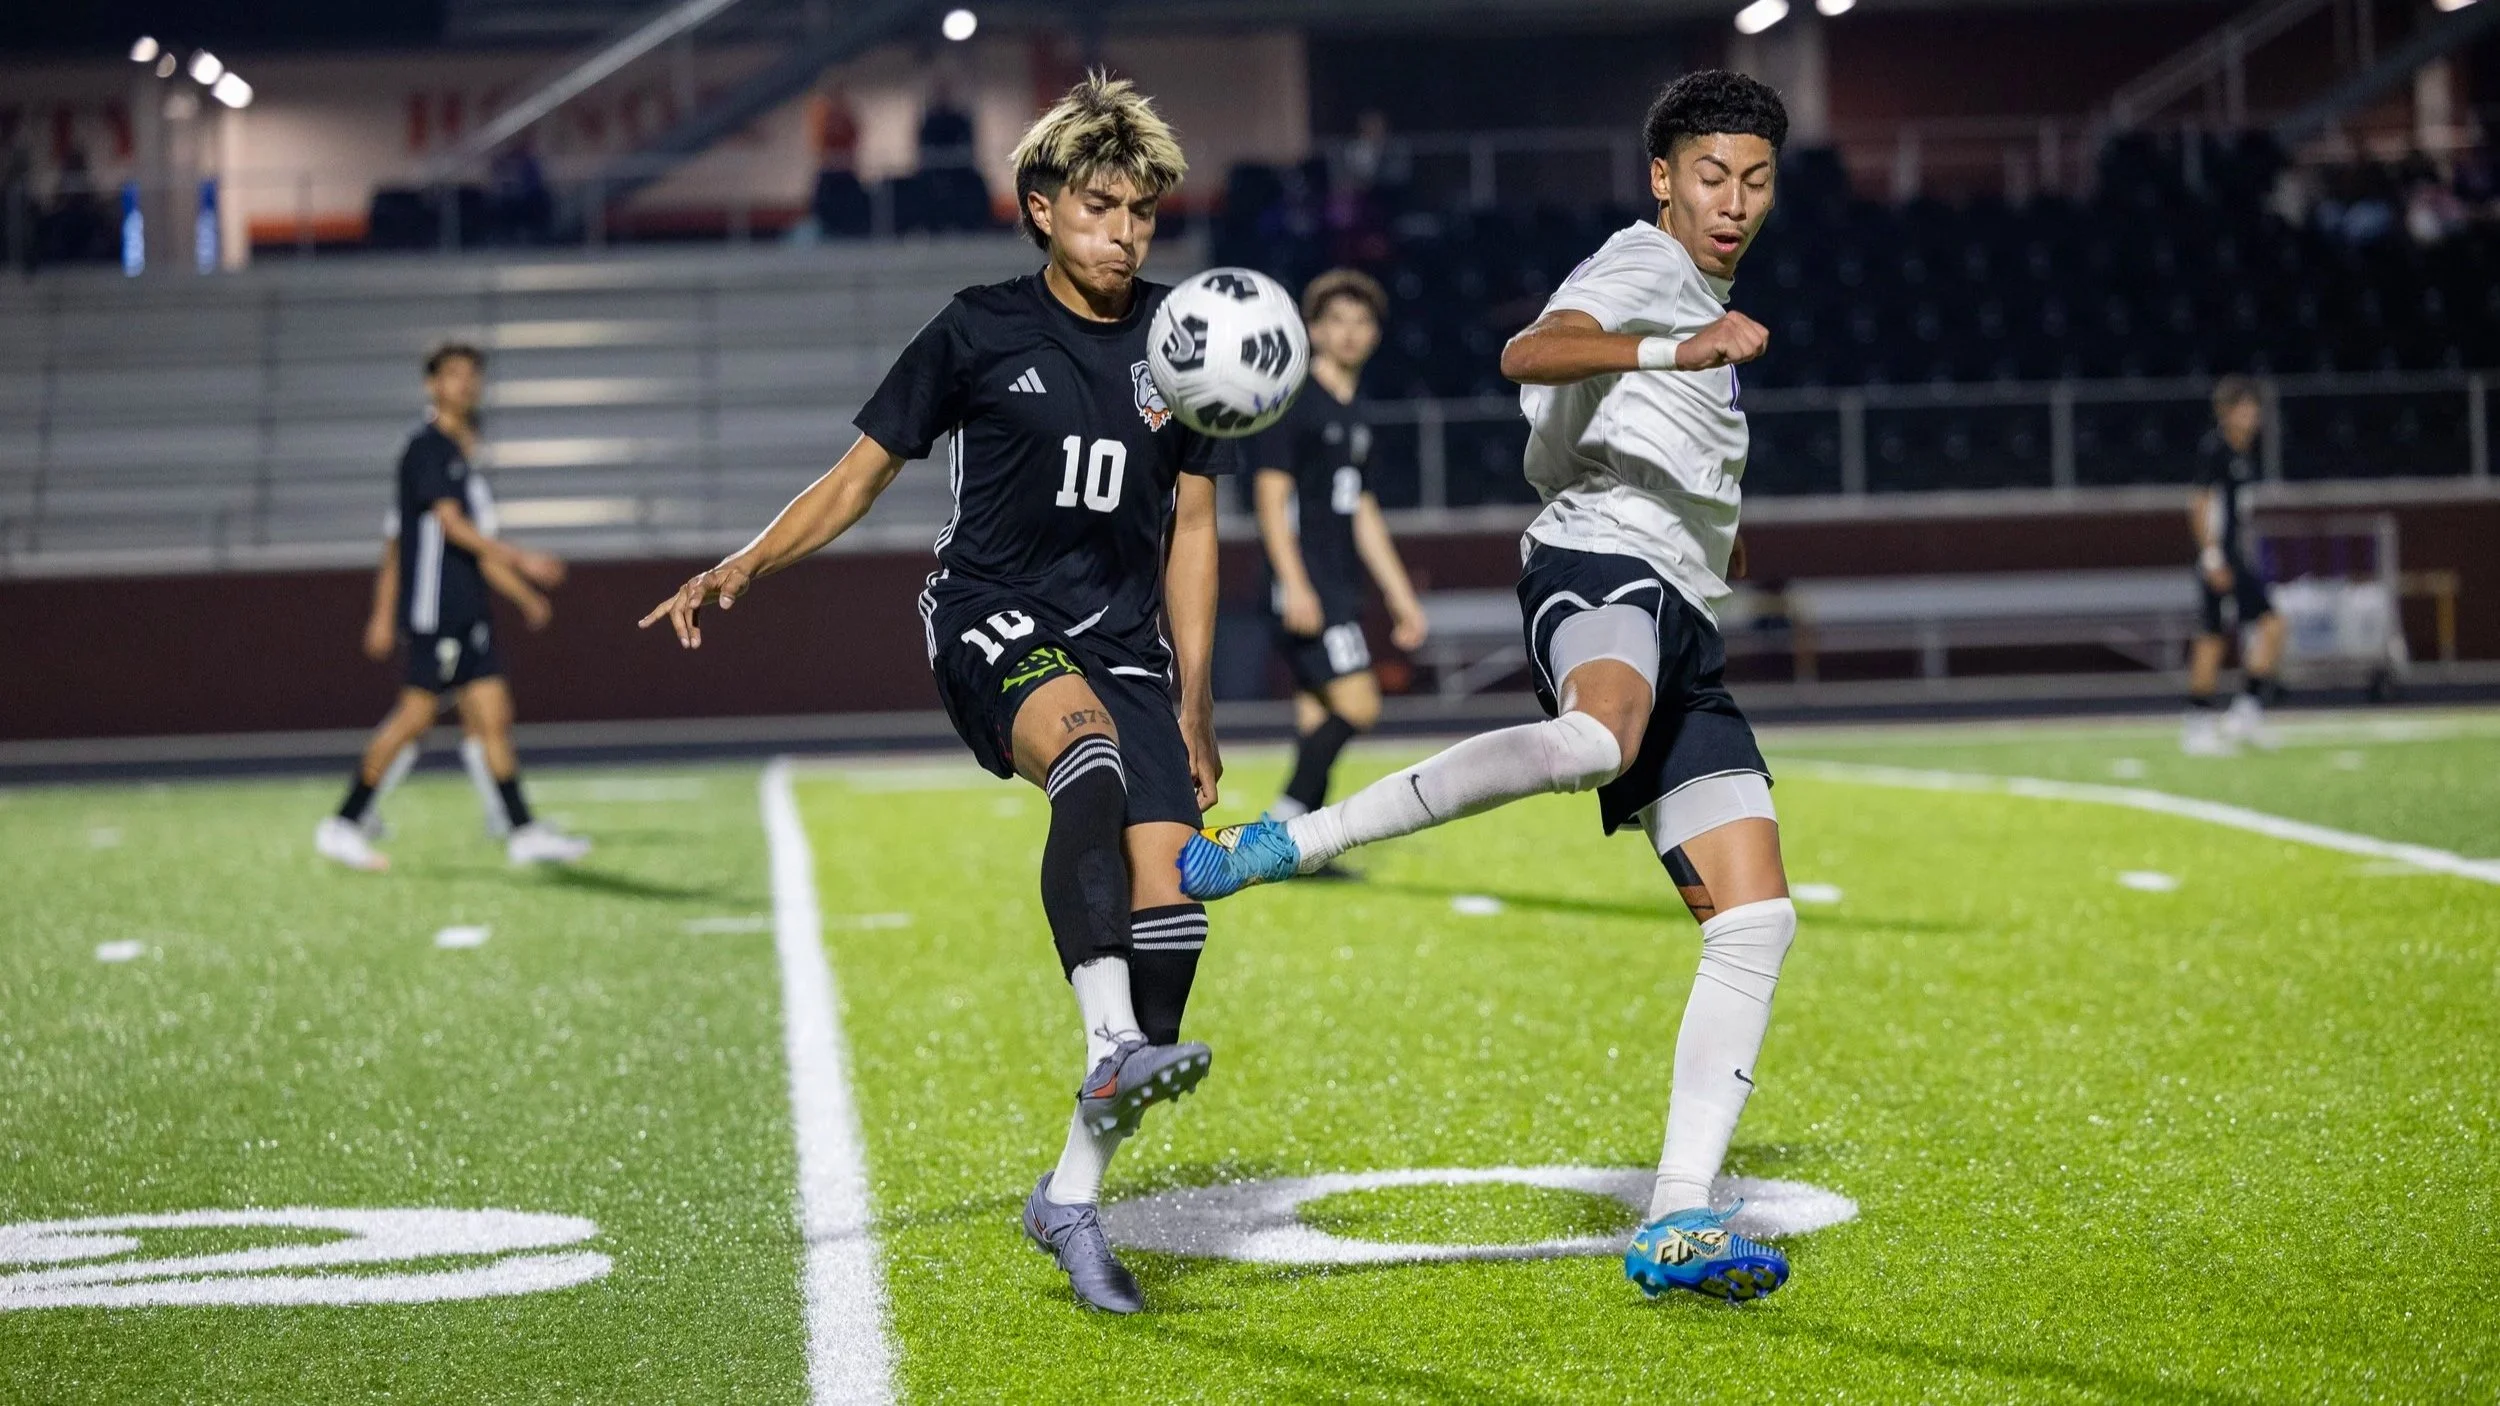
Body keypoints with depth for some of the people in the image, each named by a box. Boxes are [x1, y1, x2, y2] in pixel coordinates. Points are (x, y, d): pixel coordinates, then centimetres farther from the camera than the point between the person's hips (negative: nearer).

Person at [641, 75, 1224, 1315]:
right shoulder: (981, 331, 1)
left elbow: (1190, 526, 14)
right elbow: (861, 475, 7)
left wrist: (1193, 706, 10)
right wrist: (741, 569, -6)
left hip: (1123, 641, 4)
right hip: (993, 618, -4)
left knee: (1170, 909, -11)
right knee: (1090, 763, -38)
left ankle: (1072, 1192, 0)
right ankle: (1111, 1051, -51)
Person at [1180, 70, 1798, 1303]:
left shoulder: (1701, 301, 31)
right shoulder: (1643, 260, 3)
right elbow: (1529, 352, -20)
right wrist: (1676, 351, -33)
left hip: (1679, 627, 9)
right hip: (1599, 561, -9)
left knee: (1755, 922, -4)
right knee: (1599, 737, -44)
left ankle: (1674, 1227, -7)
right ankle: (1292, 842, -36)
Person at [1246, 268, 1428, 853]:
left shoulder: (1355, 414, 19)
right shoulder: (1293, 401, -6)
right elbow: (1272, 496, -12)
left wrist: (1401, 597, 23)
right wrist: (1295, 585, -21)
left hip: (1340, 589, 8)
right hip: (1307, 587, -8)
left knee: (1320, 717, 4)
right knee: (1356, 705, -16)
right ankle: (1284, 826, -11)